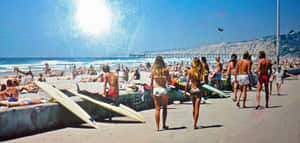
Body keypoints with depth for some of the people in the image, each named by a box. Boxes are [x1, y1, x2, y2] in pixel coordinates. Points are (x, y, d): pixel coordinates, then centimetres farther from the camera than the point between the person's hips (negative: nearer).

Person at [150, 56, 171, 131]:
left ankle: (157, 127, 4)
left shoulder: (153, 70, -1)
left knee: (157, 109, 6)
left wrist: (151, 91, 9)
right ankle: (164, 125, 18)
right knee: (164, 108, 16)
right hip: (164, 90, -1)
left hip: (156, 90, 1)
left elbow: (151, 82, 0)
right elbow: (169, 81, 2)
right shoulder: (165, 70, -4)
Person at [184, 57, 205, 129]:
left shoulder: (190, 71, -4)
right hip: (198, 90, -1)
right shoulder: (201, 71, -4)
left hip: (192, 90, 1)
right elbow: (203, 81, -11)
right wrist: (199, 84, 10)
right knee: (197, 108, 3)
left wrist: (185, 91, -1)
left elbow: (187, 83, -7)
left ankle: (195, 123, 25)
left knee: (194, 107, 18)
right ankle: (195, 124, 0)